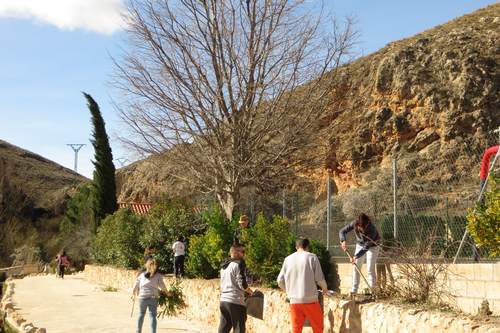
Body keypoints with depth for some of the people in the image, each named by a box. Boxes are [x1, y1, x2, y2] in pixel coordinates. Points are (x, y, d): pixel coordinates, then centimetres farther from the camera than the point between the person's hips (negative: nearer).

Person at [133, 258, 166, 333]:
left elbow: (136, 284, 11)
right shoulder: (158, 276, -2)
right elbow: (161, 285, -6)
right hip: (153, 298, -2)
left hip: (142, 297, 2)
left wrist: (134, 293, 26)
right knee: (153, 316, -1)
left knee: (141, 314, 18)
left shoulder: (142, 274, 4)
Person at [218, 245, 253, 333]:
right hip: (235, 301, -8)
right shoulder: (238, 263, -9)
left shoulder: (224, 265, 15)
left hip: (223, 300, 8)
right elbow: (242, 283, -14)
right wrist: (250, 291, 4)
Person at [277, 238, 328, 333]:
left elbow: (280, 281, 8)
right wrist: (325, 289, 16)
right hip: (310, 300, -3)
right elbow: (320, 278, -4)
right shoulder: (312, 257, -2)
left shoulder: (288, 259, 8)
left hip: (294, 301, 3)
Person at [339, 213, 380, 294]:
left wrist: (356, 256, -41)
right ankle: (354, 289, 9)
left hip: (372, 247, -4)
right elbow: (342, 231, -19)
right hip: (359, 245, 4)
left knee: (370, 269, -8)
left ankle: (372, 289, 2)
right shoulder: (354, 224, -27)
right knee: (356, 267, 1)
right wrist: (343, 241, -38)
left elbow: (366, 247, -34)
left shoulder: (372, 230, -38)